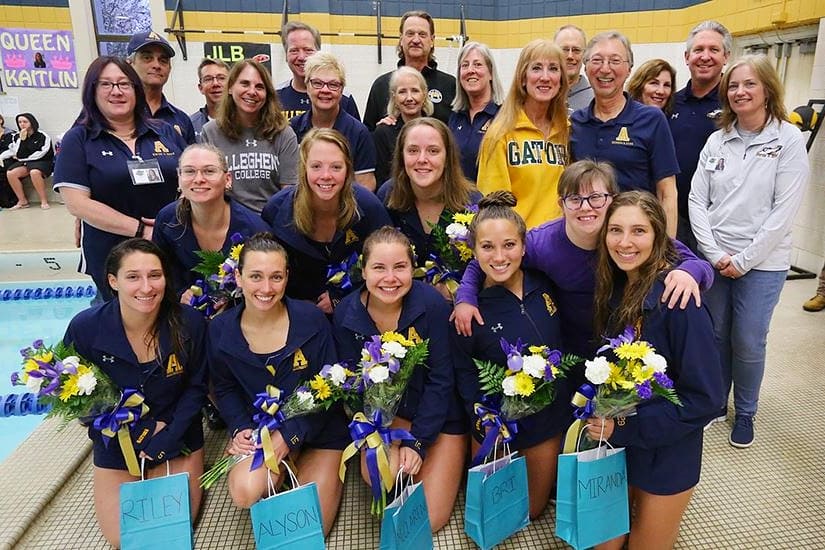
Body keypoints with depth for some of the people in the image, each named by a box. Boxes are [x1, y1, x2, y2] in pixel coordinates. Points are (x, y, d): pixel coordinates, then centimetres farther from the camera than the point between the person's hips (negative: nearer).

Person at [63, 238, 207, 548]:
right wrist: (137, 430, -16)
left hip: (177, 438, 0)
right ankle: (145, 480, 32)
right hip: (117, 443, 1)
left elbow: (196, 387, -7)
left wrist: (166, 439, -16)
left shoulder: (189, 323, -20)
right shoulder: (85, 328, -20)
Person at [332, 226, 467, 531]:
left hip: (440, 415, -2)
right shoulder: (346, 313, -14)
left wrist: (418, 442, -19)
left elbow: (440, 380, -17)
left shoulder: (432, 303, -23)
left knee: (429, 520, -5)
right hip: (388, 413, 2)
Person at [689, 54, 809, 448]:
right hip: (713, 258, 3)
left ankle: (745, 413, 27)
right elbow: (696, 200, 2)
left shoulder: (788, 140, -5)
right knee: (715, 335, 12)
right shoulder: (717, 141, 5)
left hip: (762, 262, -3)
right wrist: (714, 254, -8)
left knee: (748, 342, 4)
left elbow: (784, 210, -11)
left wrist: (744, 260, -13)